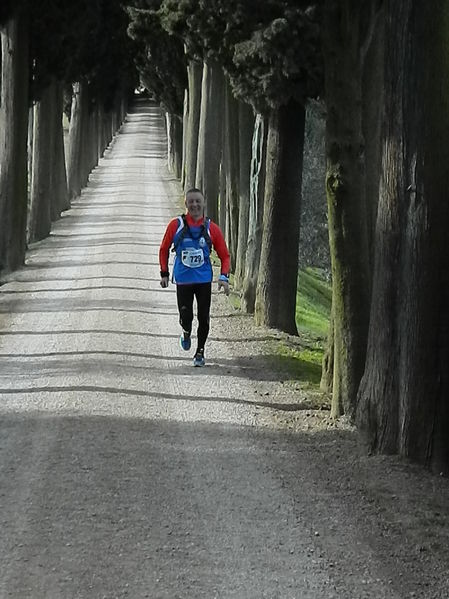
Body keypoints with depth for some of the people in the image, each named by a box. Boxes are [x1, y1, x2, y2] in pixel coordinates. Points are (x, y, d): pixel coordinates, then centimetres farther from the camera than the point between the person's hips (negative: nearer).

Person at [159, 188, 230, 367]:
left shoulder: (211, 228, -2)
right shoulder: (176, 225, -3)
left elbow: (224, 255, 5)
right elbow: (164, 249, 9)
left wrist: (224, 277, -8)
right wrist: (164, 273, 7)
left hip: (204, 280, 1)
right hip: (183, 280, -1)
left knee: (203, 318, 1)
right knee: (186, 317, -6)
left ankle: (200, 351, 20)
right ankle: (186, 334, 29)